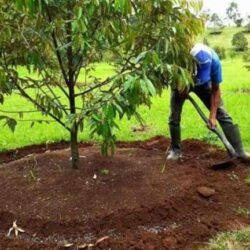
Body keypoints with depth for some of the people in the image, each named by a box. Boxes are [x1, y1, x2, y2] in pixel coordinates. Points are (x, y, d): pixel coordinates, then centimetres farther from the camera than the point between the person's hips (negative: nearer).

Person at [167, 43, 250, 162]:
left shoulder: (214, 60, -36)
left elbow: (215, 89, -23)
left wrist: (212, 116, -24)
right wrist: (182, 88, -15)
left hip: (204, 83, 0)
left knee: (222, 113, -8)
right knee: (174, 117, -7)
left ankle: (239, 151, -4)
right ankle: (176, 150, 14)